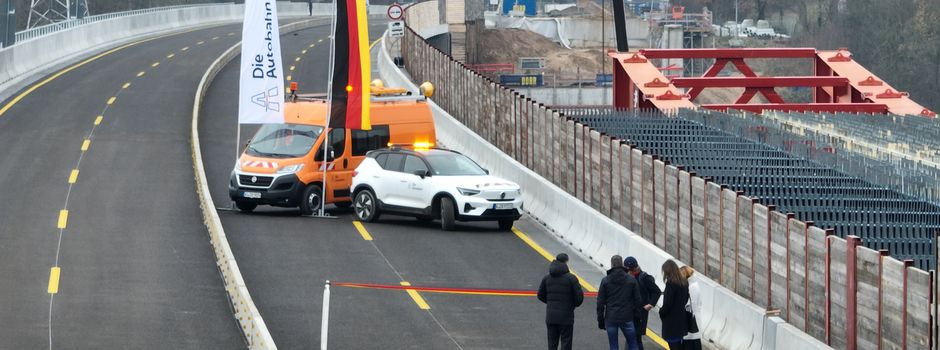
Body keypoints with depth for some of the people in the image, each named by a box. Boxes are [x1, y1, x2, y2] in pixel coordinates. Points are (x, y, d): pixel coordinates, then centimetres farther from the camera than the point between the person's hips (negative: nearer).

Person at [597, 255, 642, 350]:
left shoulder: (605, 281, -3)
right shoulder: (631, 280, -1)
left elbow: (600, 302, -1)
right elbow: (638, 300, 0)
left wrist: (600, 319, 6)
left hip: (610, 318, 0)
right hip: (627, 318, 0)